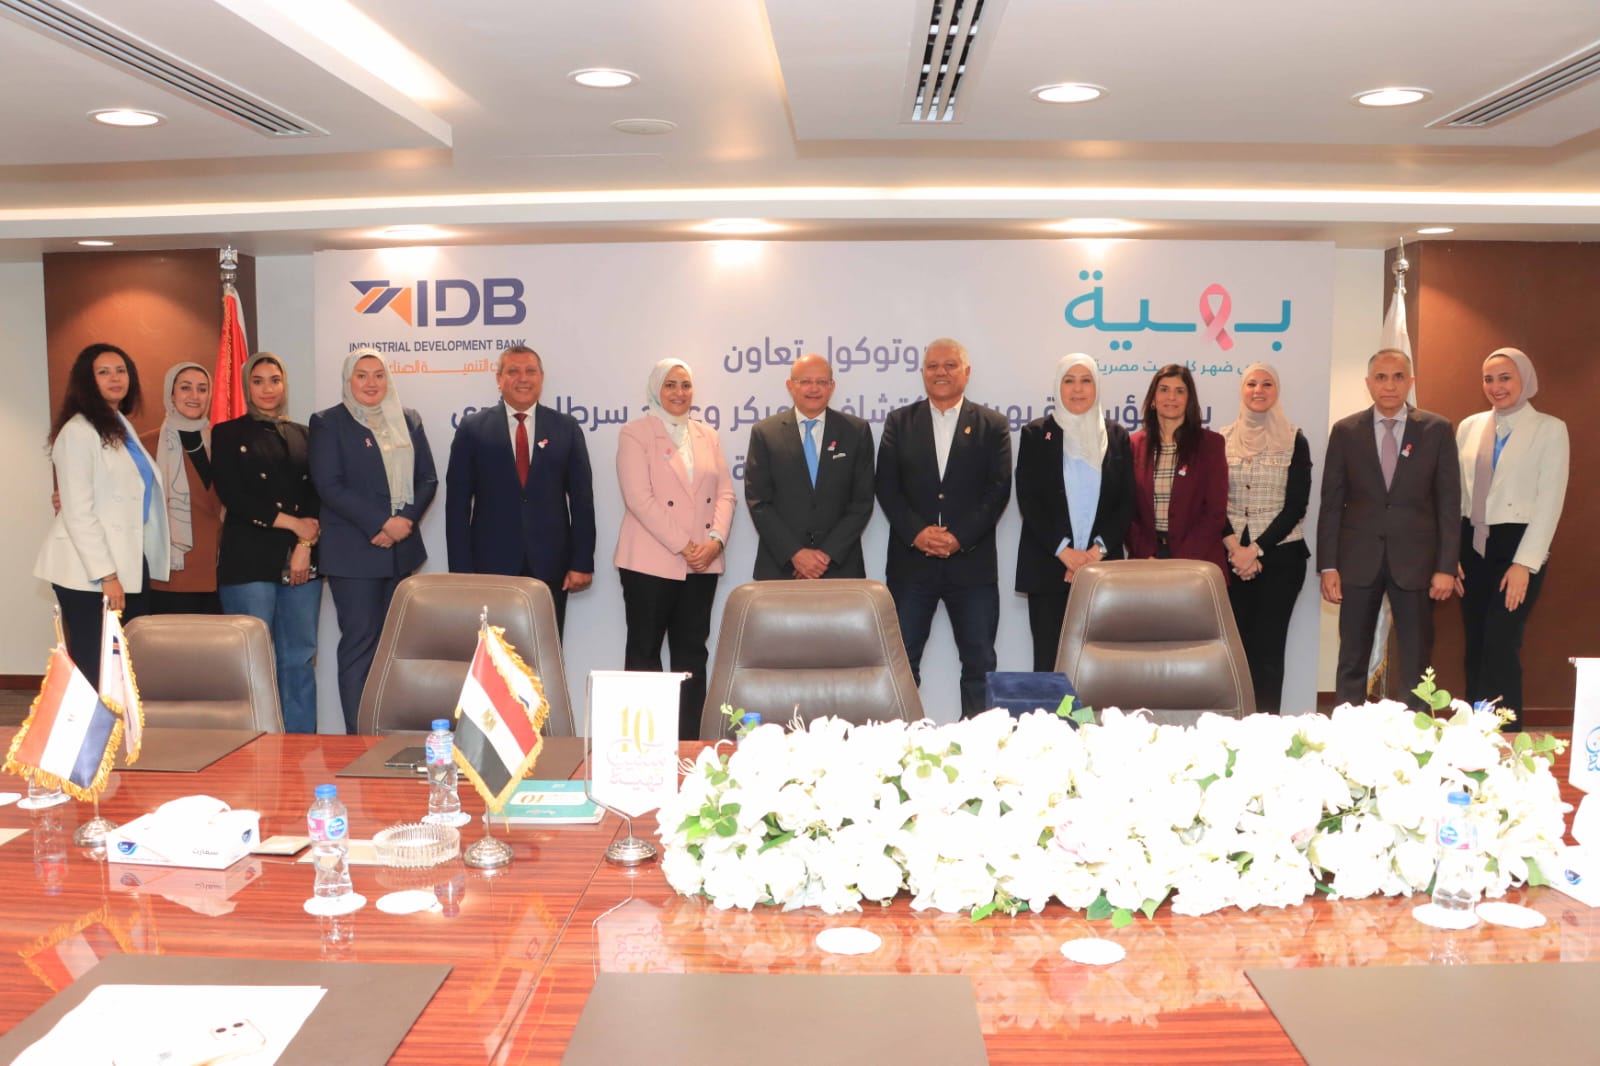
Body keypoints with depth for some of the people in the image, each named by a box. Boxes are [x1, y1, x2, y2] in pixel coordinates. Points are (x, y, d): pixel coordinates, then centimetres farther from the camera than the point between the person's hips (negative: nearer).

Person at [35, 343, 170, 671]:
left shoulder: (122, 427, 14)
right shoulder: (77, 432, -11)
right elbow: (78, 512, -16)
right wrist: (106, 575, -20)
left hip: (129, 565, 8)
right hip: (90, 573, -8)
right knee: (95, 671, -2)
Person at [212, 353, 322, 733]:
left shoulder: (303, 435, 17)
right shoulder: (228, 434, 7)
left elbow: (316, 496, 9)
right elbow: (233, 496, -3)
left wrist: (305, 546, -6)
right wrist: (292, 523, -8)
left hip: (303, 561, 3)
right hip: (250, 560, -3)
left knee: (301, 658, 3)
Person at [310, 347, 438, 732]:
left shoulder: (409, 421, 13)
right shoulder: (328, 423, 0)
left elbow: (427, 479, 9)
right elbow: (329, 485, -9)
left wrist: (405, 520, -9)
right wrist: (380, 524, -16)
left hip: (402, 548, 5)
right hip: (354, 552, -4)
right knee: (360, 641, -4)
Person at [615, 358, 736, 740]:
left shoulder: (707, 435, 14)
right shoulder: (634, 434, -1)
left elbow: (724, 493, 8)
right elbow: (640, 499, -11)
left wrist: (716, 540, -10)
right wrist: (684, 547, -15)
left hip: (702, 564, 5)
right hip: (651, 563, -4)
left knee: (692, 651, 7)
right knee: (645, 650, 2)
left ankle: (688, 740, 13)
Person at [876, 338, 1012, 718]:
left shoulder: (993, 425, 6)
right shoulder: (899, 422, 8)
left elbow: (998, 490, -2)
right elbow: (887, 487, 2)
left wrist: (959, 537, -13)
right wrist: (916, 532, -13)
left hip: (972, 562, 0)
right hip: (910, 562, 1)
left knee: (980, 662, 3)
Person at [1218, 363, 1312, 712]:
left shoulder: (1294, 441, 1)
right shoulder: (1223, 439, 7)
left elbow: (1296, 505, -4)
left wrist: (1256, 549, -12)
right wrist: (1234, 546, -10)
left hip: (1280, 554, -2)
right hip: (1233, 556, 2)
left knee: (1268, 646, -3)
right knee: (1236, 644, 2)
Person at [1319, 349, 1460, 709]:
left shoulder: (1437, 429, 3)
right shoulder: (1345, 431, 4)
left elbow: (1449, 502, 1)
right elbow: (1331, 502, 3)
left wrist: (1447, 566, -5)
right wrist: (1328, 565, -3)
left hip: (1414, 558, 0)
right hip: (1359, 558, 1)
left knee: (1415, 662, 5)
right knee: (1352, 659, 6)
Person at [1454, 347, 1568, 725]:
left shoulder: (1550, 429, -2)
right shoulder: (1469, 427, 9)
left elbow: (1550, 502, -7)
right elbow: (1456, 494, 10)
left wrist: (1525, 563, -13)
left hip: (1517, 545, -4)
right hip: (1473, 544, 4)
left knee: (1500, 645, -11)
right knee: (1475, 647, 7)